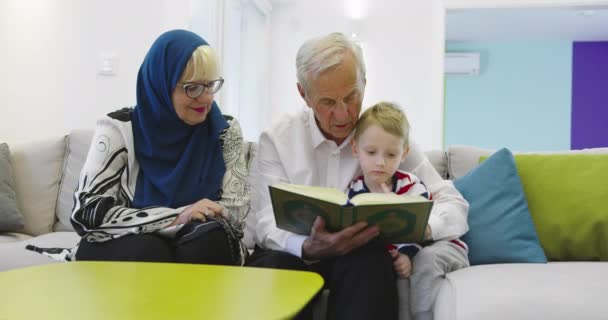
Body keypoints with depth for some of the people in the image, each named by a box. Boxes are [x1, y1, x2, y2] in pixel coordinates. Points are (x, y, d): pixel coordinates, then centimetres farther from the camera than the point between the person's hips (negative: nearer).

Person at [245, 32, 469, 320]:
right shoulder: (276, 140, -4)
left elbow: (453, 204, -3)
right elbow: (269, 225, -12)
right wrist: (309, 248, -36)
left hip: (359, 257, 0)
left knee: (372, 258, -34)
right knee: (275, 266, -34)